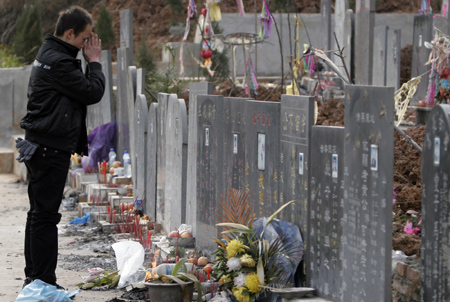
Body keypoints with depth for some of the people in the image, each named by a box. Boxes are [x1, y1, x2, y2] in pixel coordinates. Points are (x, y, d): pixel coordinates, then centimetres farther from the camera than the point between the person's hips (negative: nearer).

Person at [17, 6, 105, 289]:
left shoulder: (49, 55, 15)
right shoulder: (59, 61, -19)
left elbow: (84, 89, 20)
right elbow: (93, 93, -17)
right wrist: (95, 61, -7)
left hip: (42, 147, 11)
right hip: (51, 149, -11)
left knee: (39, 212, 16)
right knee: (45, 215, -7)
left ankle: (33, 277, 24)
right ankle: (43, 281, -4)